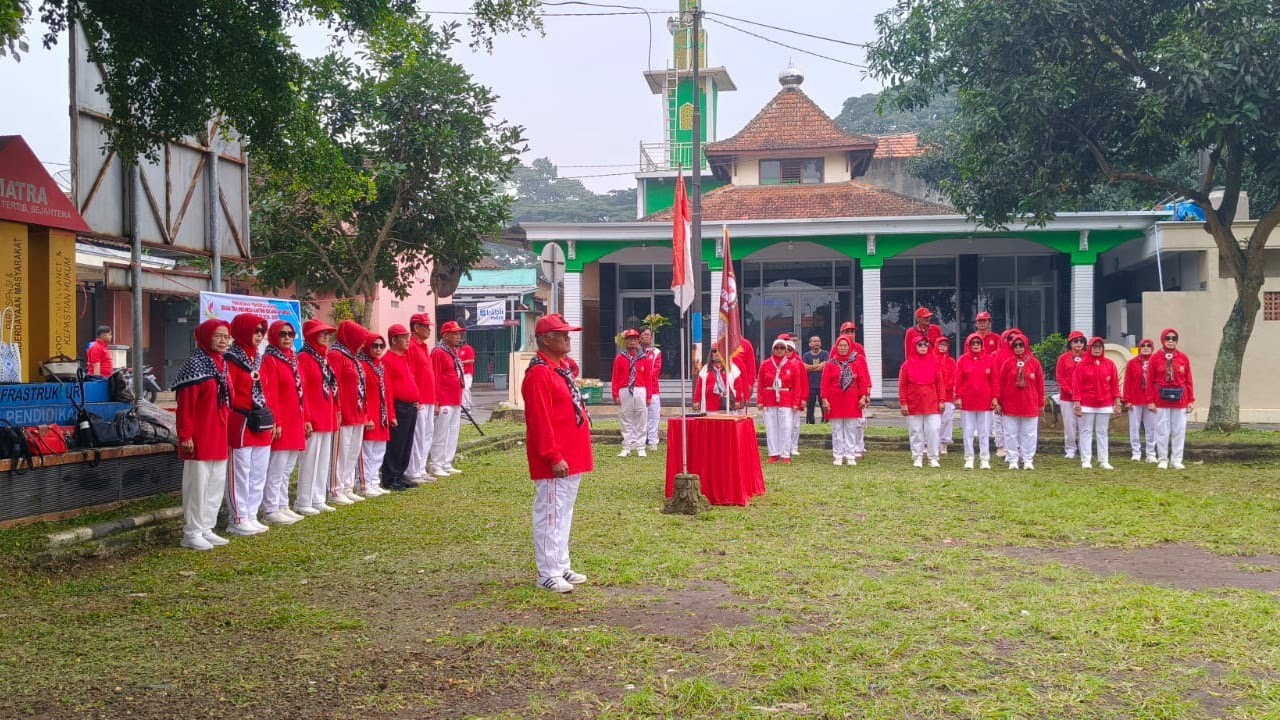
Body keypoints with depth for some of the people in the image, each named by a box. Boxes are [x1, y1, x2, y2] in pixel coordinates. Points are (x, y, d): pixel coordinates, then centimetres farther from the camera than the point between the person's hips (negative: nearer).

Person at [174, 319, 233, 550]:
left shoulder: (223, 365, 13)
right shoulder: (195, 365, -12)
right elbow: (185, 404, -16)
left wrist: (227, 430, 17)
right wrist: (185, 435, -19)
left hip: (219, 437, 8)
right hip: (200, 439, -8)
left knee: (217, 483, 12)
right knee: (198, 483, -2)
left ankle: (206, 529, 22)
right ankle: (191, 533, 6)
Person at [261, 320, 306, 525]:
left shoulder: (292, 360, 16)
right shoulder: (270, 360, -9)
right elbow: (270, 395, -15)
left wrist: (304, 420, 14)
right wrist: (276, 423, -19)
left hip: (294, 424, 9)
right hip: (280, 425, -9)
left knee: (286, 470, 14)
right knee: (275, 470, -4)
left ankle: (282, 507, 21)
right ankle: (270, 511, 1)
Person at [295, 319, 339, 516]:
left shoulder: (324, 358, 16)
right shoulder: (303, 358, -10)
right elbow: (301, 391, -16)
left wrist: (336, 412, 13)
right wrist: (305, 419, -20)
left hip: (327, 418, 9)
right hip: (312, 420, -9)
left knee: (324, 461, 12)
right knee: (310, 460, -4)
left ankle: (318, 499, 19)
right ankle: (303, 502, 4)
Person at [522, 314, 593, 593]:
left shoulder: (560, 369, 16)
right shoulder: (539, 374, -17)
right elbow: (539, 421, -22)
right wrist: (554, 457, -24)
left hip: (571, 460, 11)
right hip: (555, 464, -11)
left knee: (563, 513, 16)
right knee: (550, 515, -4)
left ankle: (561, 567, 26)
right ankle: (548, 575, 3)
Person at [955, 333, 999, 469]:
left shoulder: (989, 359, 4)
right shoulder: (962, 360, 2)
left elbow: (994, 380, 4)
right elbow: (958, 381, 0)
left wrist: (995, 398, -1)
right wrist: (958, 397, -6)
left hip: (985, 401, 0)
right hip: (967, 401, 0)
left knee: (984, 431, 4)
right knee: (968, 431, 3)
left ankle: (985, 459, 7)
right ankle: (969, 459, 8)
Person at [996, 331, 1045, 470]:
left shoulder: (1034, 363, 3)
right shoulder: (1008, 363, 1)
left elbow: (1040, 384, 6)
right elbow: (1001, 383, 2)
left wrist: (1041, 403, 5)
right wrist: (1000, 401, 0)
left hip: (1030, 405, 0)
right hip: (1010, 405, 0)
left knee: (1029, 434, 3)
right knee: (1011, 433, 3)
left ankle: (1028, 460, 10)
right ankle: (1013, 460, 9)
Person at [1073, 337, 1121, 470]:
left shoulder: (1110, 364, 5)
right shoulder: (1082, 365, -2)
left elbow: (1114, 383, 5)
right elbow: (1077, 385, -5)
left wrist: (1117, 401, 1)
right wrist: (1077, 403, -11)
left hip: (1105, 405, 2)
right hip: (1086, 405, -2)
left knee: (1102, 432, 7)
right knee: (1086, 432, 1)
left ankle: (1104, 461, 9)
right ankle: (1086, 460, 4)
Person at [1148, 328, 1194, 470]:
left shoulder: (1183, 358, 5)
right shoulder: (1155, 358, 0)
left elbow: (1188, 381, 6)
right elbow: (1150, 381, -1)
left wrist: (1191, 400, 2)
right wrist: (1150, 401, -6)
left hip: (1180, 399, 2)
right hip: (1161, 399, -2)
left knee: (1179, 431, 3)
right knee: (1162, 430, 2)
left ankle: (1176, 460, 10)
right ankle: (1162, 460, 10)